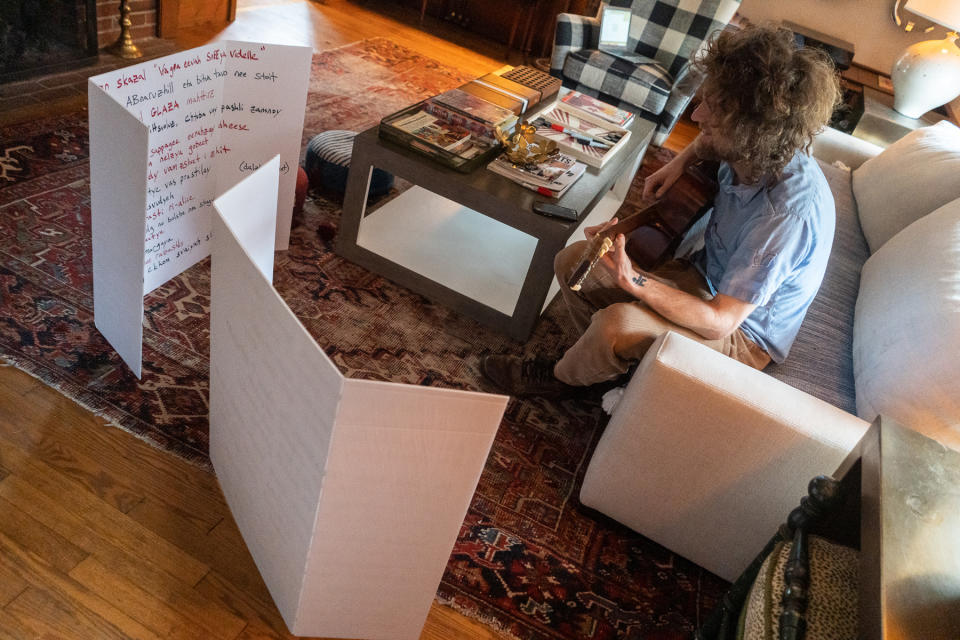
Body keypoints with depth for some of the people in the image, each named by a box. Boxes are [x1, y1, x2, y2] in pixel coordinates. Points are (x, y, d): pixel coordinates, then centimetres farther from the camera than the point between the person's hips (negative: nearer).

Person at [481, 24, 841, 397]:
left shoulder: (788, 212, -35)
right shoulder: (754, 149, -12)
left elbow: (719, 322, -32)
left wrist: (633, 282, -41)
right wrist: (682, 160, -3)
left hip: (741, 334, -7)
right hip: (704, 274, 8)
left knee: (618, 324, -34)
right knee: (572, 261, -3)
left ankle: (559, 378, 0)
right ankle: (608, 361, 15)